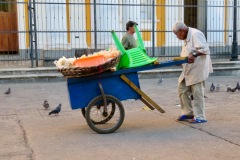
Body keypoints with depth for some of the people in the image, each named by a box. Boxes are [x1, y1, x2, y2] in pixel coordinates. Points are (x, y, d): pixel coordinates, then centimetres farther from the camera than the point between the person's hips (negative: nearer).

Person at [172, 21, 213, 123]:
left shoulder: (195, 34, -15)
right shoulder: (186, 38, 17)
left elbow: (204, 49, -23)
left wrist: (194, 54, -34)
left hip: (197, 69, -10)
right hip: (188, 70, 11)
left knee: (197, 93, -6)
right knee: (182, 90, 11)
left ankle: (200, 117, 3)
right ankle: (188, 113, 22)